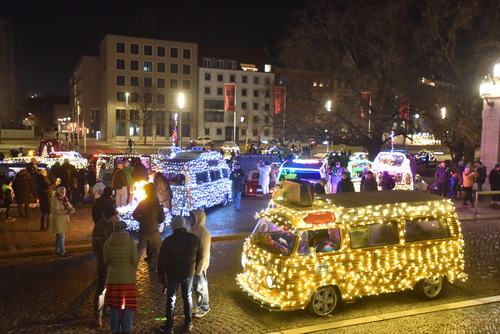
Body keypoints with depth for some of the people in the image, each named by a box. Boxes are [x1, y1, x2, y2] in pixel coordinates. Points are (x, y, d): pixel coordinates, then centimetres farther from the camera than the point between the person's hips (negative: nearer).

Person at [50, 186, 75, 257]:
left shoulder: (65, 199, 7)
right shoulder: (56, 200, -17)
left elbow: (69, 206, 15)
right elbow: (56, 211, -23)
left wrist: (71, 209, -8)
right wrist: (66, 211, -28)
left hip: (63, 220, 8)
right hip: (58, 220, -8)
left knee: (59, 236, 16)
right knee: (61, 236, -5)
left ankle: (57, 250, 25)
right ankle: (62, 252, 2)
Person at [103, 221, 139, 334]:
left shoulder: (108, 243, -8)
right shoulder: (130, 242, -14)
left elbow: (106, 261, 2)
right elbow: (135, 261, -9)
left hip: (112, 277, 2)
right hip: (128, 278, -2)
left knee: (114, 304, 14)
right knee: (127, 304, 11)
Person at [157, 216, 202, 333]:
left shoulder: (168, 241, -18)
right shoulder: (194, 239, -8)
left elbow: (162, 261, -14)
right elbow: (200, 256, 2)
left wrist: (161, 276, -1)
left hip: (172, 275, -2)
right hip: (189, 274, 3)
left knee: (171, 299, 12)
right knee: (188, 297, 18)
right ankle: (188, 323, 28)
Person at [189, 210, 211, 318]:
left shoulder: (204, 233, -23)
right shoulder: (192, 229, 1)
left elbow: (204, 252, -21)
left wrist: (199, 269, -18)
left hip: (199, 264, -8)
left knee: (200, 287, 8)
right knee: (195, 286, 20)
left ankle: (205, 307, 25)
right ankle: (199, 305, 37)